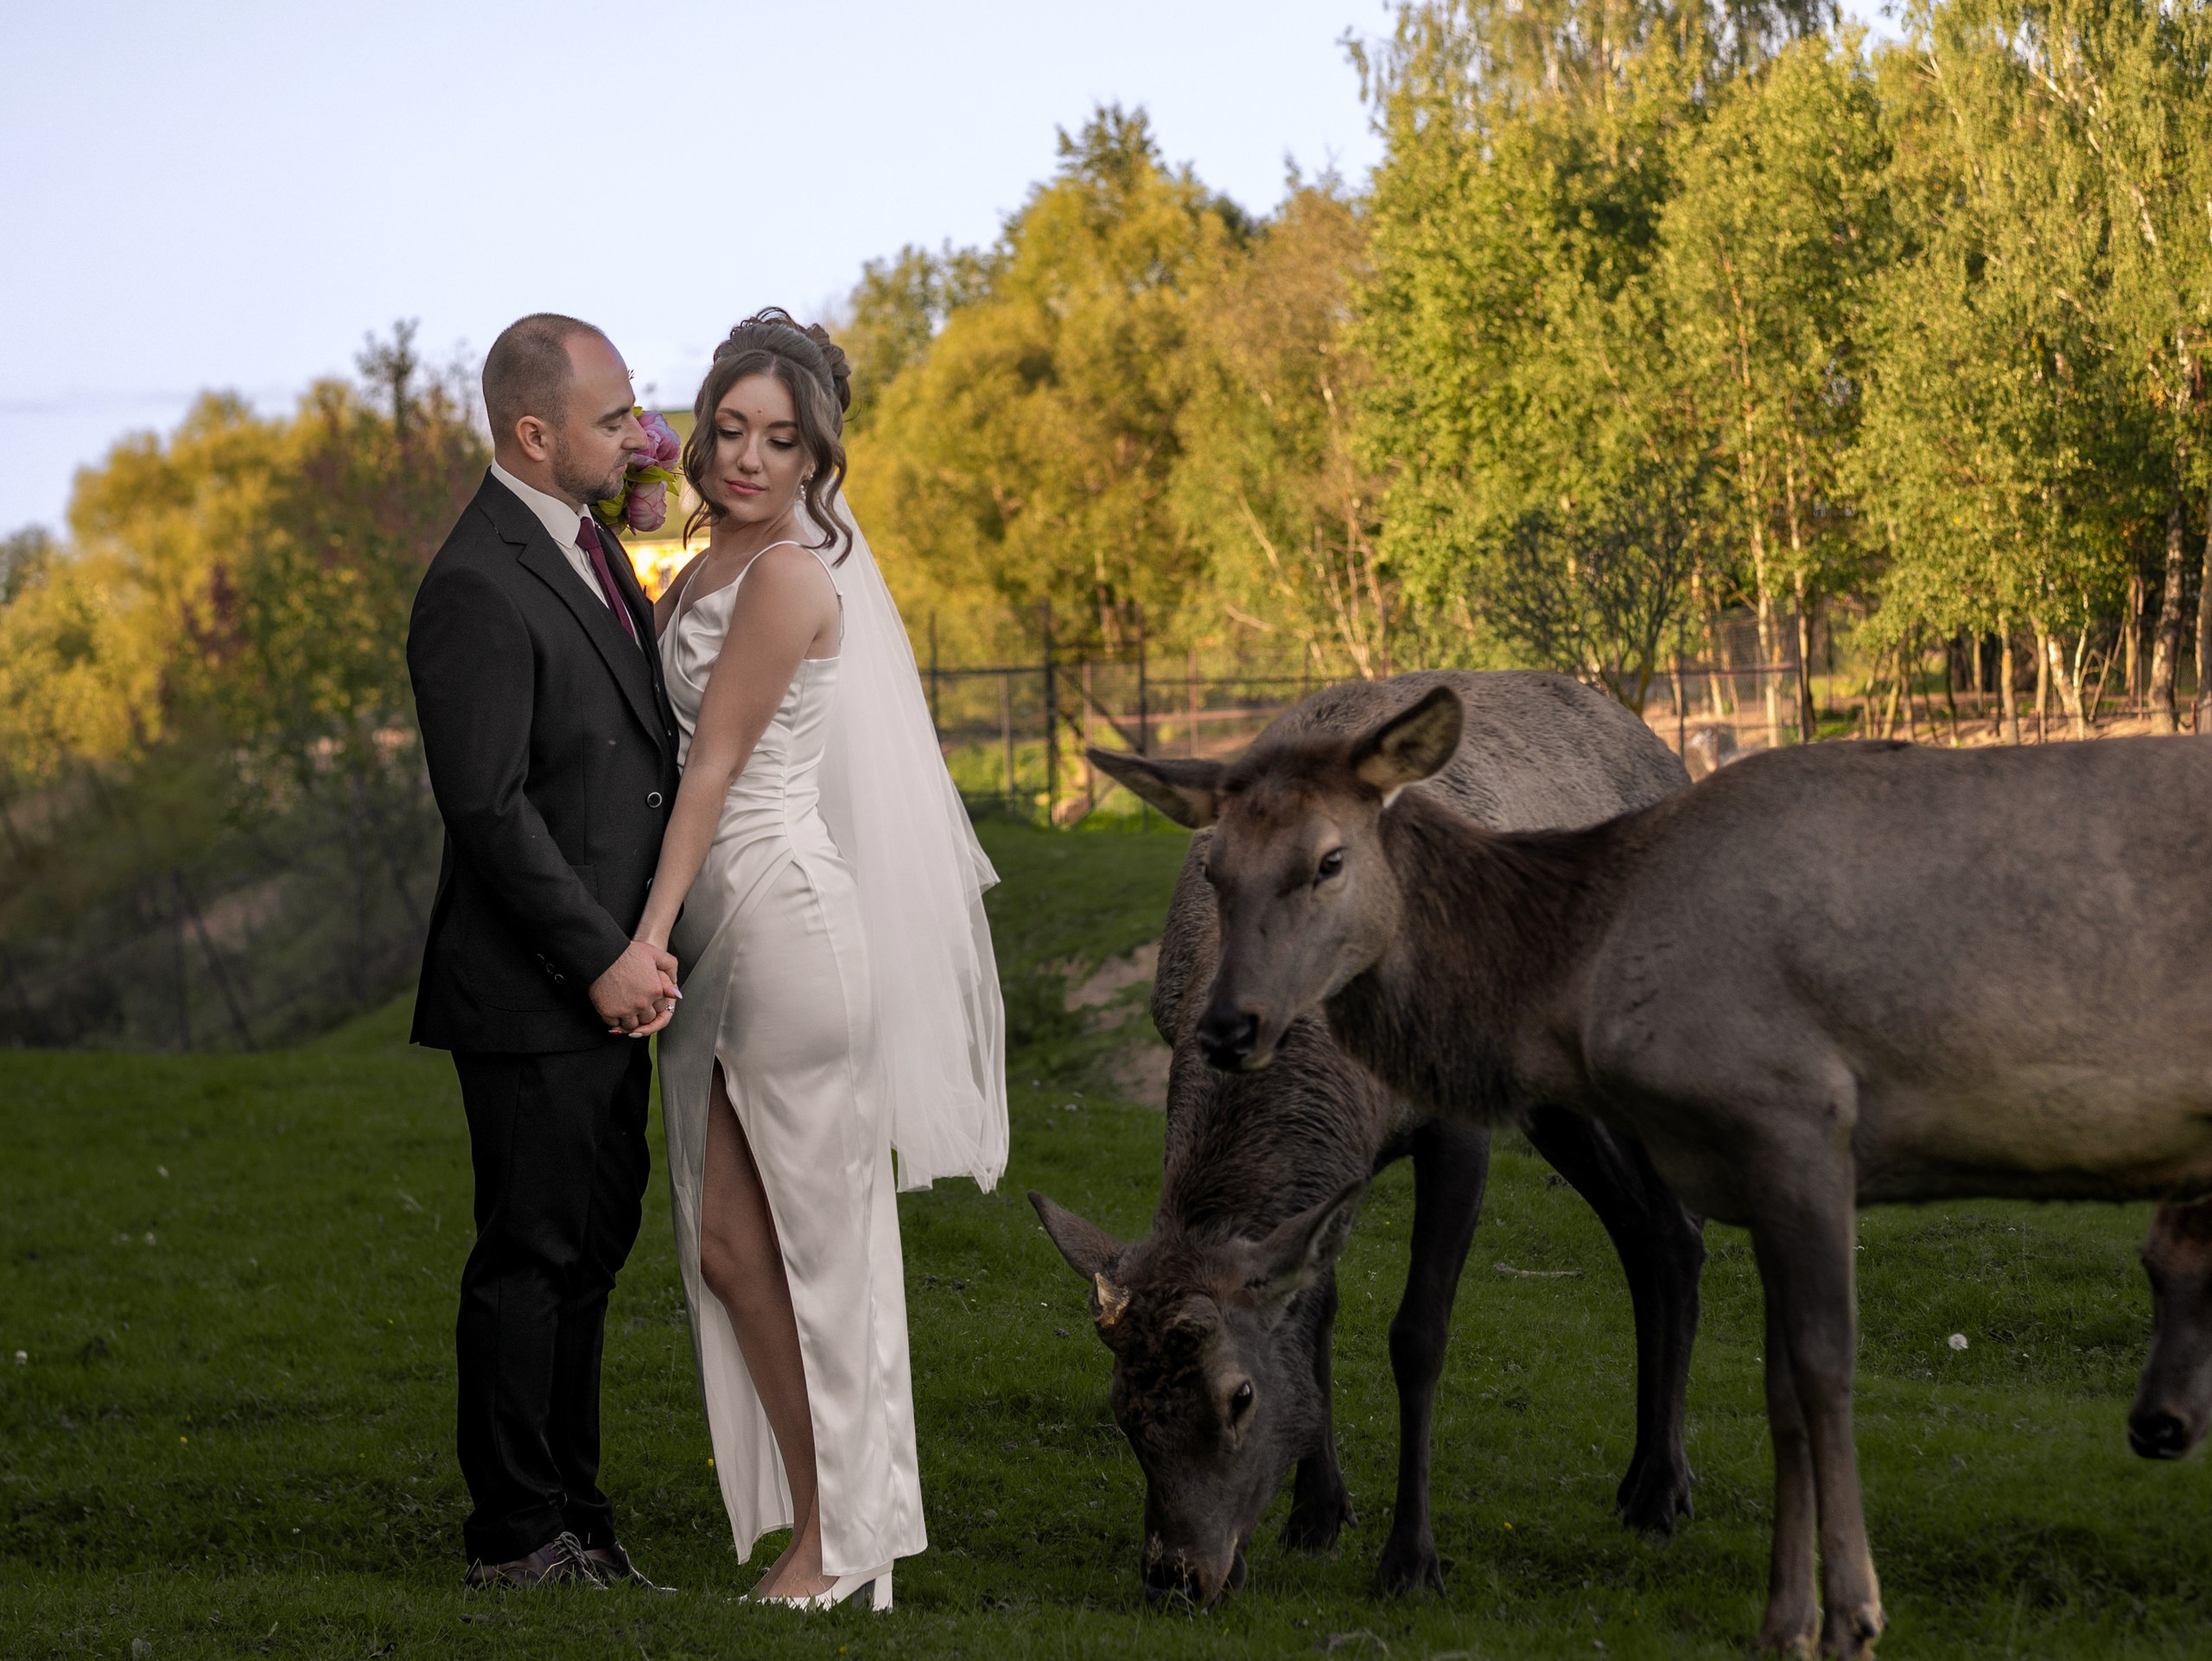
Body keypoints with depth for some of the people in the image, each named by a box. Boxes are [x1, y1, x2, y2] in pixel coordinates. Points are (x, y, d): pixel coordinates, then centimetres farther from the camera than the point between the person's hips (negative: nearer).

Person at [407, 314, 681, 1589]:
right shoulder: (479, 589, -18)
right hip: (534, 999, -9)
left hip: (609, 979, 9)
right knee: (533, 1257, -1)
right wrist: (601, 957, -18)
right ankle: (517, 1541, 8)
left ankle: (574, 1518, 25)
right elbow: (489, 810, -21)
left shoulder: (586, 542, 12)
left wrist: (640, 948, 10)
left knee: (593, 1245, 15)